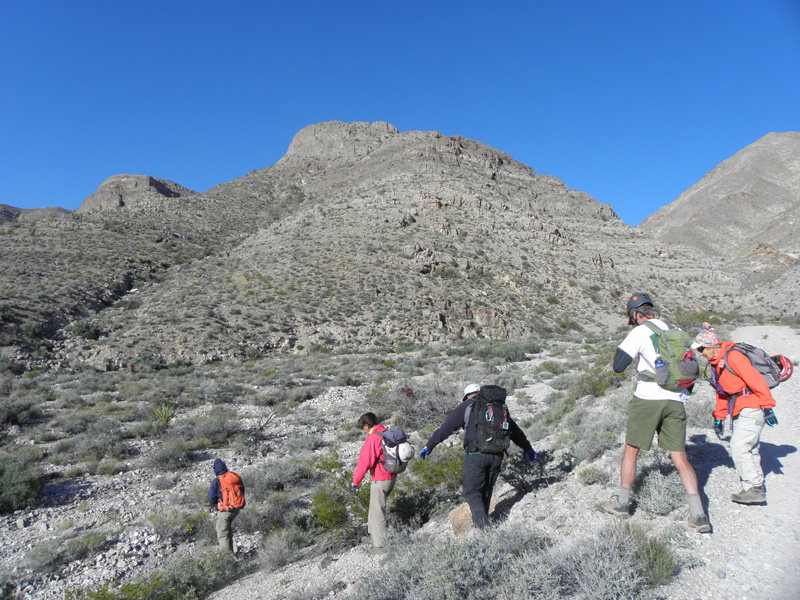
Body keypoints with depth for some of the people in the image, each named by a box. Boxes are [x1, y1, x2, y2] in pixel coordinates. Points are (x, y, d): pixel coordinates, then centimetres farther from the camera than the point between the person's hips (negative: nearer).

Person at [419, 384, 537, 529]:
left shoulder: (467, 406, 6)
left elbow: (446, 427, 2)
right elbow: (515, 430, 29)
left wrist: (429, 445, 7)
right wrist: (527, 448, 42)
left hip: (476, 454, -5)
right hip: (497, 455, 5)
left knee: (472, 492, -1)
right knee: (486, 491, 18)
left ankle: (483, 527, -17)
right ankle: (482, 521, 20)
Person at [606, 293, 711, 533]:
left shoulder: (639, 332, -6)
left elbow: (618, 366, -8)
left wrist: (624, 342, 8)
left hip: (648, 398, -5)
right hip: (675, 401, 5)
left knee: (631, 451, 9)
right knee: (680, 458, 8)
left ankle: (622, 503, 19)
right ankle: (698, 514, 2)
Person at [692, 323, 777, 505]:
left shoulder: (732, 356, -16)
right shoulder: (715, 363, 12)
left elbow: (756, 380, -19)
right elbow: (721, 392, 19)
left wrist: (767, 406, -19)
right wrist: (719, 418, 17)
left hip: (752, 409, -9)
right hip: (739, 412, 9)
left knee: (739, 447, -12)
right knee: (748, 449, 11)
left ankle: (754, 489, -4)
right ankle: (756, 489, 18)